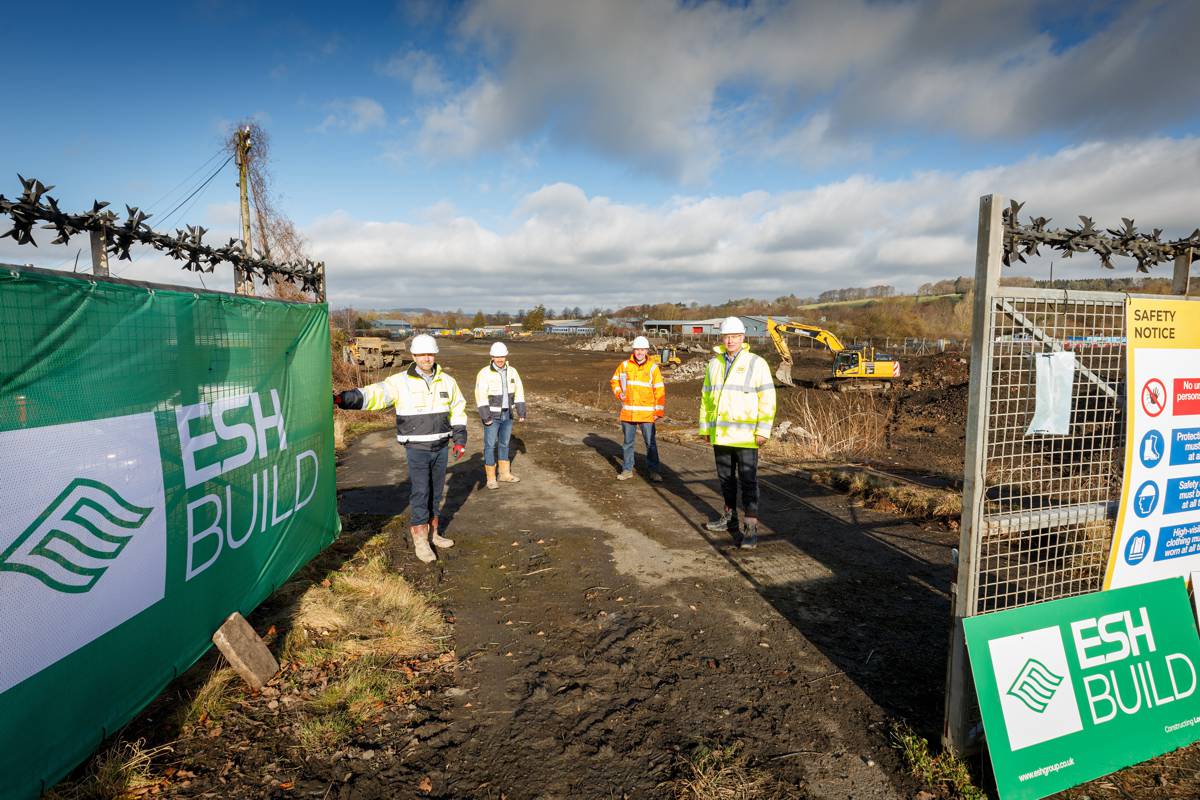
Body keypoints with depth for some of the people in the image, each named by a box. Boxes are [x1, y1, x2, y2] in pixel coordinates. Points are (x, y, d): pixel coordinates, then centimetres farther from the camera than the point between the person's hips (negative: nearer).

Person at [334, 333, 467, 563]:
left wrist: (459, 439, 7)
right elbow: (374, 394, -22)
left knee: (436, 492, 13)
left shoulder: (447, 381, 3)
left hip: (441, 447, 4)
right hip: (417, 448, -4)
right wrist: (343, 398, -37)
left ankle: (433, 533, 29)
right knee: (420, 493, -5)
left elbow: (458, 410, 12)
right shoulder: (400, 382, -10)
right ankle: (420, 541, 7)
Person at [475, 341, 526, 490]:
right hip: (492, 415, -5)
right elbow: (480, 395, -19)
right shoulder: (485, 373, -15)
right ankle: (491, 479, 11)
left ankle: (505, 474, 27)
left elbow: (519, 392, 3)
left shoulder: (512, 371, 0)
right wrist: (485, 416, -24)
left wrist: (521, 412, -3)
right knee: (490, 446, 1)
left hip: (507, 414, 5)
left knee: (504, 444, 15)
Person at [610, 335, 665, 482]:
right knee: (628, 442, 12)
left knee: (651, 443, 0)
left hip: (646, 413, -2)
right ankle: (627, 470, 23)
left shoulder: (653, 367, -2)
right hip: (627, 412, 3)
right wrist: (619, 393, -2)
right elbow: (614, 381, 17)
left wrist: (659, 411, -8)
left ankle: (654, 471, 10)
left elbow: (659, 390, -3)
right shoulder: (624, 365, 4)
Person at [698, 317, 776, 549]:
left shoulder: (756, 363, -5)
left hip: (745, 435, -5)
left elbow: (767, 399, -8)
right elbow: (706, 397, 15)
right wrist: (705, 427, 14)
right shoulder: (714, 364, 10)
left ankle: (751, 530, -2)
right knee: (726, 477, 16)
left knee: (748, 481, -5)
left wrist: (763, 430, -14)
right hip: (720, 434, 5)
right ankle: (729, 517, 31)